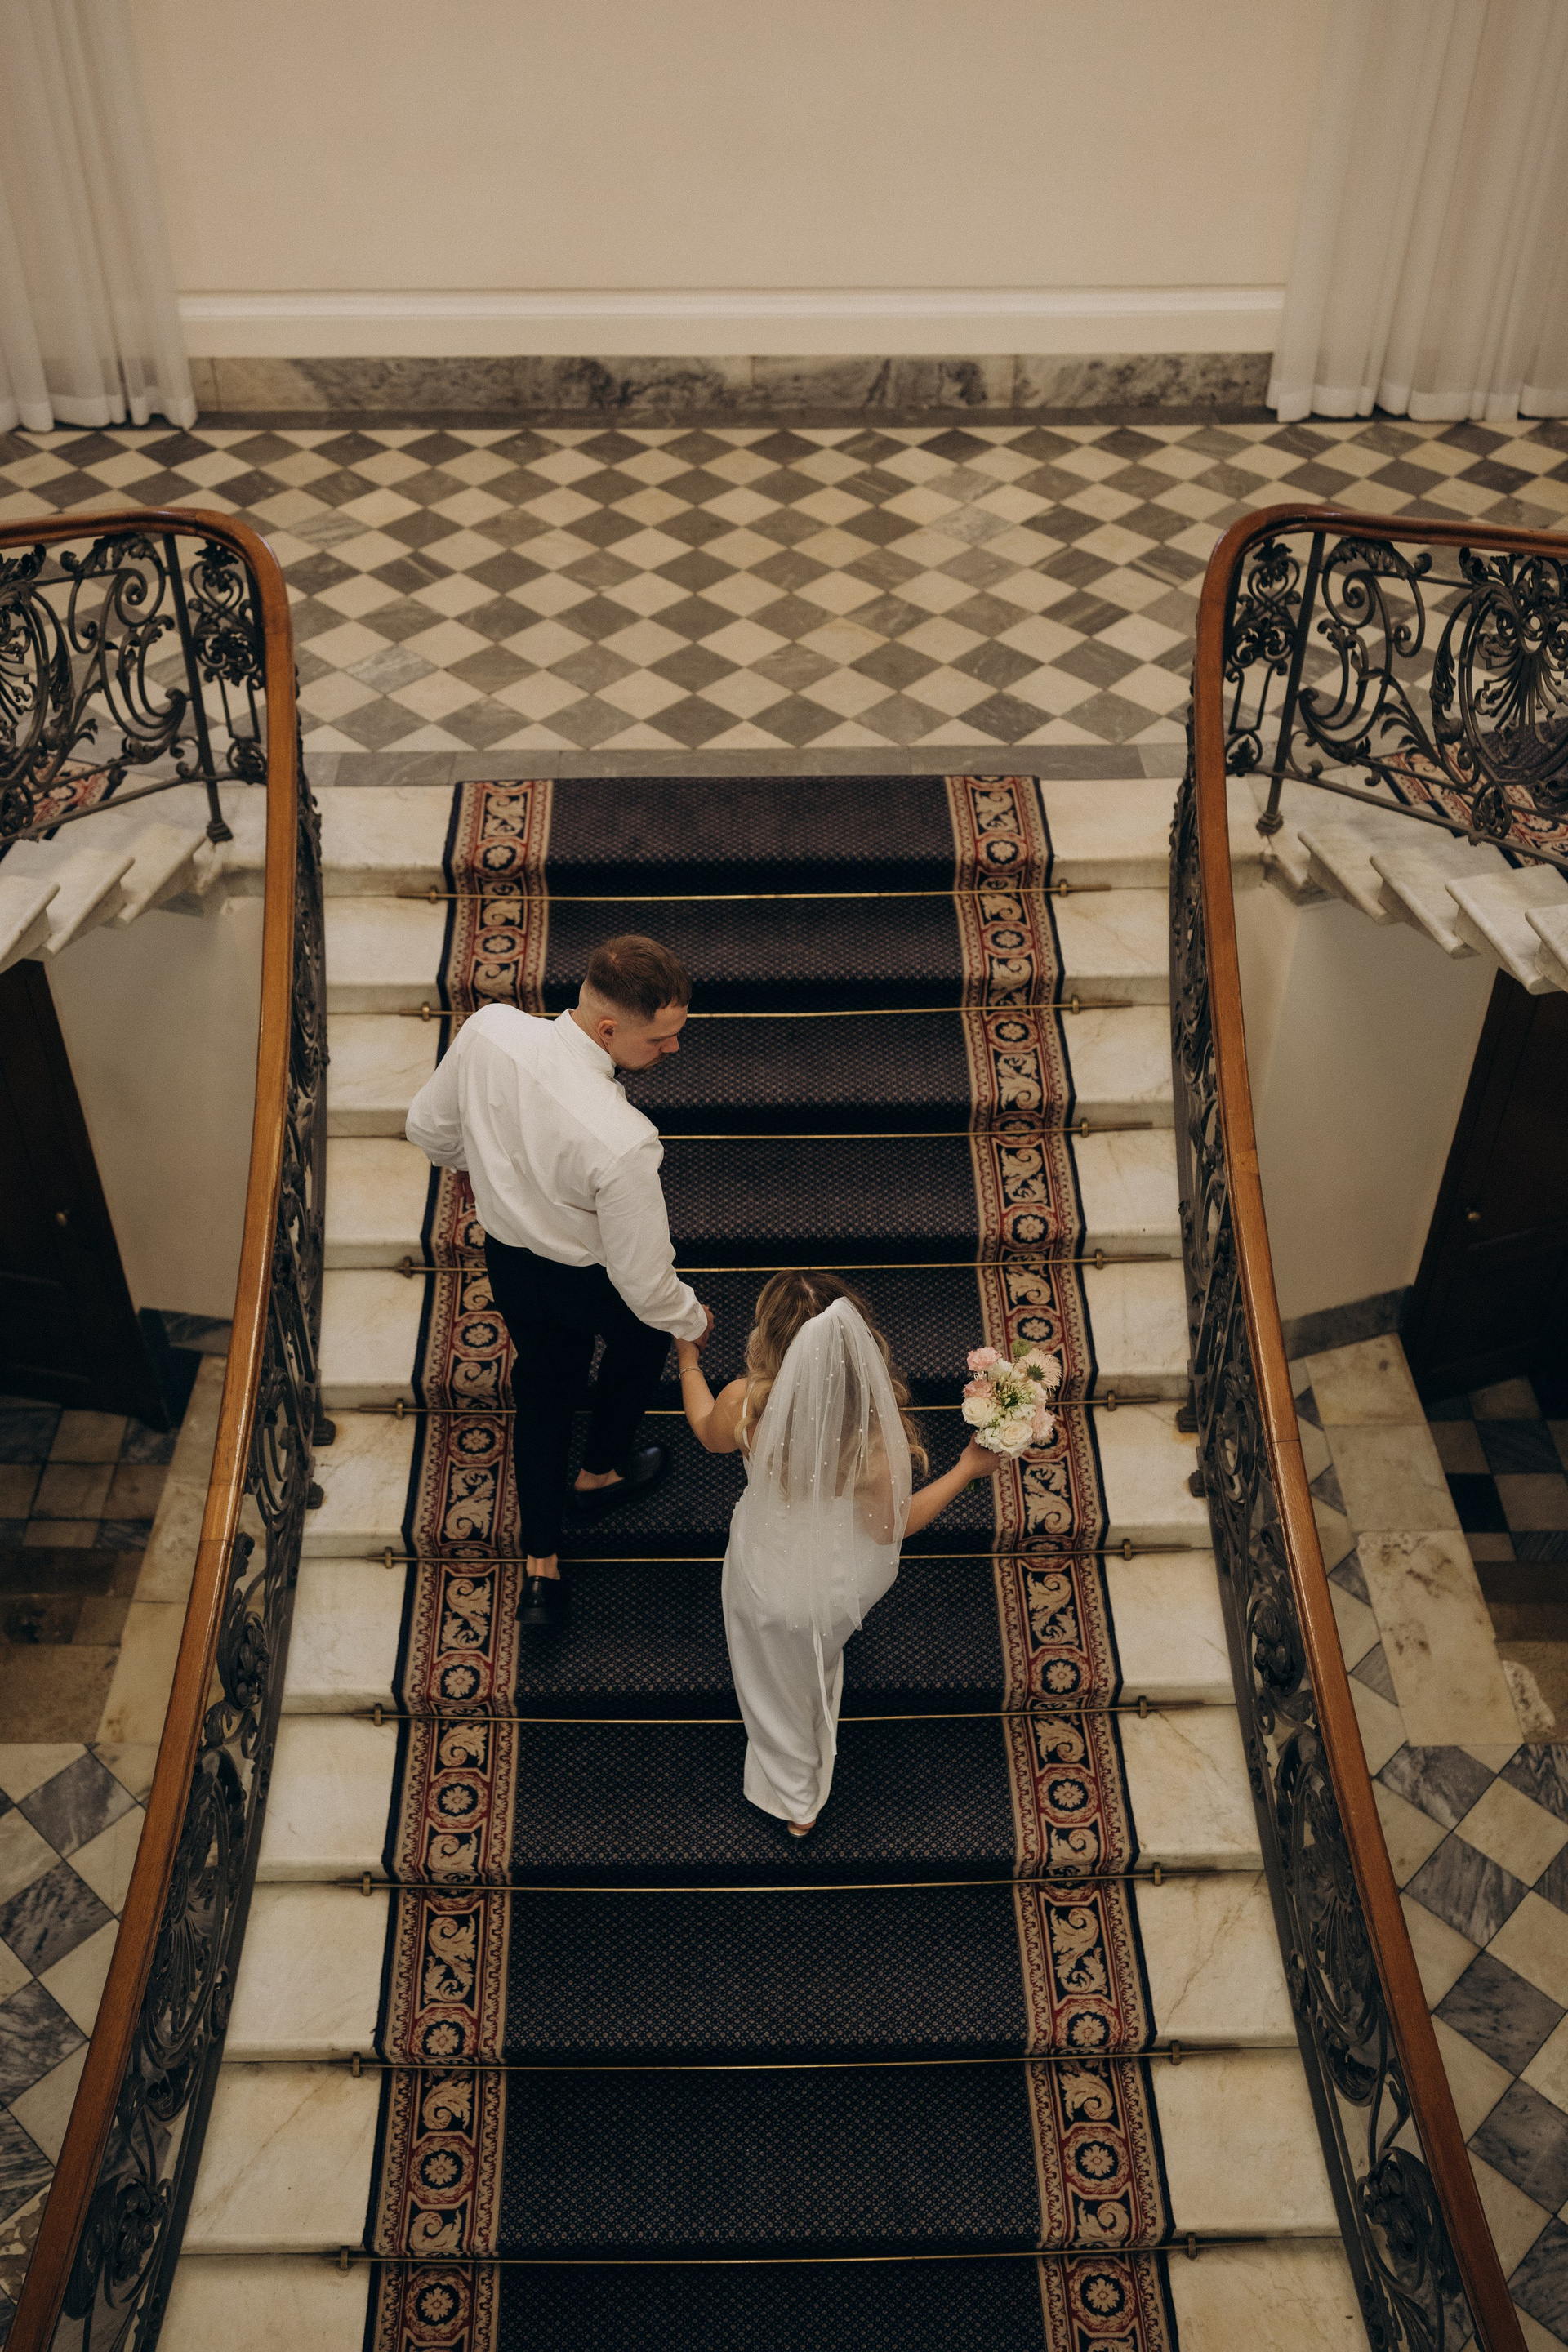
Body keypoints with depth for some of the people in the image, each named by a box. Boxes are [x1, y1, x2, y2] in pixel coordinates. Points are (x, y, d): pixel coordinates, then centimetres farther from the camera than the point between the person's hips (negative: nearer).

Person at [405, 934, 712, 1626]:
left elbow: (429, 1128, -6)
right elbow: (644, 1284, -28)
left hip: (506, 1255, 5)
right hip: (589, 1281, -5)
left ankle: (540, 1568, 40)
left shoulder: (489, 1030, -28)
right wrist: (692, 1319, -5)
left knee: (543, 1388, 30)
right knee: (645, 1331, 32)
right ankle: (601, 1472, 57)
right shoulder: (622, 1143, -43)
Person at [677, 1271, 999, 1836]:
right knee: (822, 1649, 40)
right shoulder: (878, 1428, -38)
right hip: (851, 1577, 1)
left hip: (773, 1582, -1)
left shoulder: (744, 1406, -36)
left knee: (778, 1686, 31)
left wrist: (688, 1356, 10)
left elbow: (707, 1433, -8)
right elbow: (891, 1525, -19)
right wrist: (967, 1469, -11)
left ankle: (797, 1805, 56)